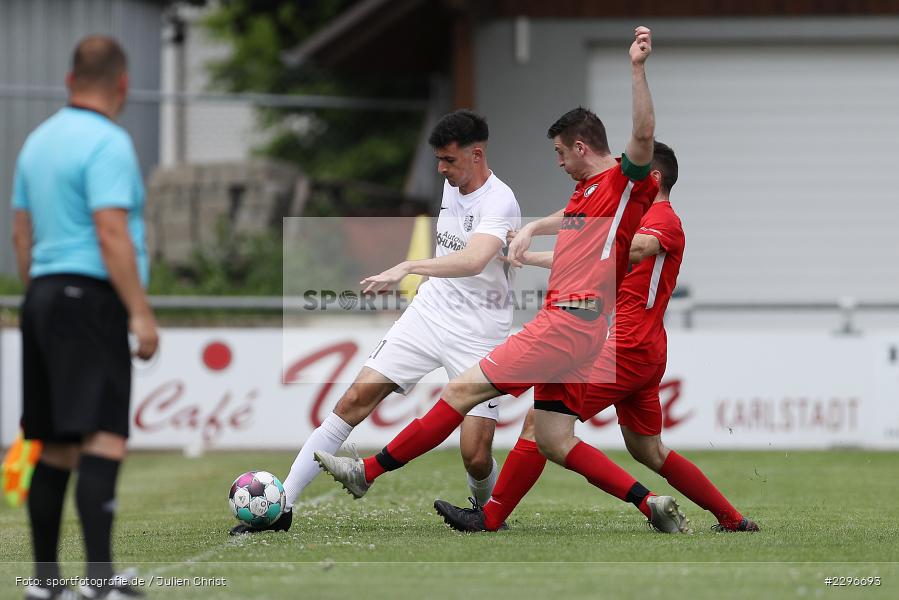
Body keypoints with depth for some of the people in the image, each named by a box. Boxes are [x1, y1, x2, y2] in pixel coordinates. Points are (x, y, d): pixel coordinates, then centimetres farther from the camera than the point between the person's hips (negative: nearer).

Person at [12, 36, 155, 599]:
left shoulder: (39, 141, 15)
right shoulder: (108, 143, -11)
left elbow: (23, 232, 19)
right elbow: (112, 234, -19)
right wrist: (141, 313, -18)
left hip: (45, 297, 9)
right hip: (92, 299, -9)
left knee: (55, 445, 10)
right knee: (104, 435, -13)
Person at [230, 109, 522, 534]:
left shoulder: (499, 203, -19)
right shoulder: (452, 185, 7)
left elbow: (473, 261, -37)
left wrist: (408, 268, -47)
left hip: (477, 334, -6)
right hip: (428, 313, 7)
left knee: (475, 457, -12)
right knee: (355, 400, -7)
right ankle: (282, 507, -7)